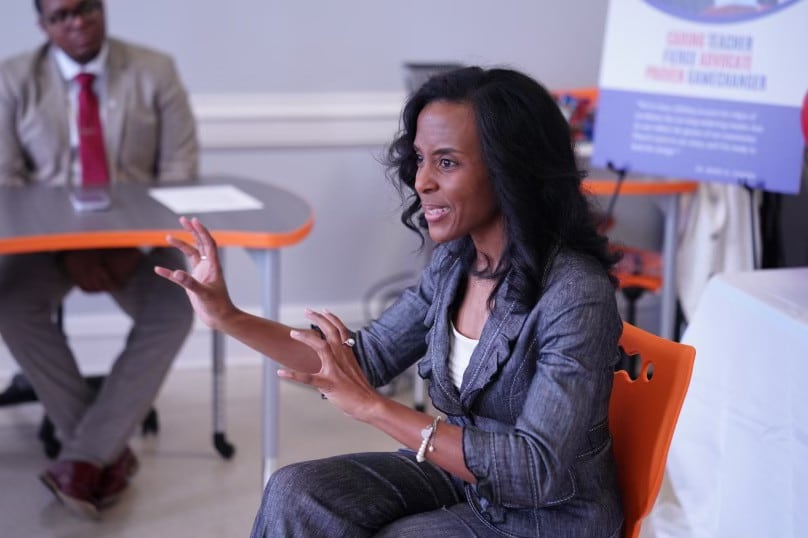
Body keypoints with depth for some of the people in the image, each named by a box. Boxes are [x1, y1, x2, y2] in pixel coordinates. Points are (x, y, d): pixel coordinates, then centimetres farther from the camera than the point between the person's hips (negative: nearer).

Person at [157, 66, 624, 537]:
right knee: (295, 495, -11)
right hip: (464, 476, 7)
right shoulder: (455, 260, -3)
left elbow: (536, 471, -30)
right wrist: (229, 318, -3)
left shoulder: (575, 294, -26)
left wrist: (373, 407, -32)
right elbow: (367, 357, 7)